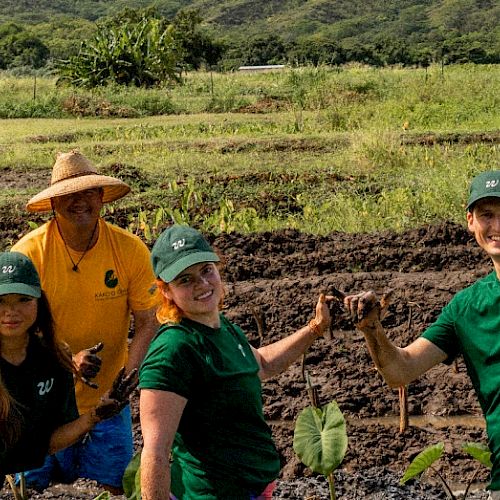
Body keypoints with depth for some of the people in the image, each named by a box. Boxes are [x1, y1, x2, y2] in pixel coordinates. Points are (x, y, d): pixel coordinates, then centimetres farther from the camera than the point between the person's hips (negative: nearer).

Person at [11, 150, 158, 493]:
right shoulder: (29, 253, -15)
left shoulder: (131, 250, -12)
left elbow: (147, 323, -6)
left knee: (109, 487, 13)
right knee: (32, 487, 12)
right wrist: (68, 359, -27)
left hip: (107, 400, 1)